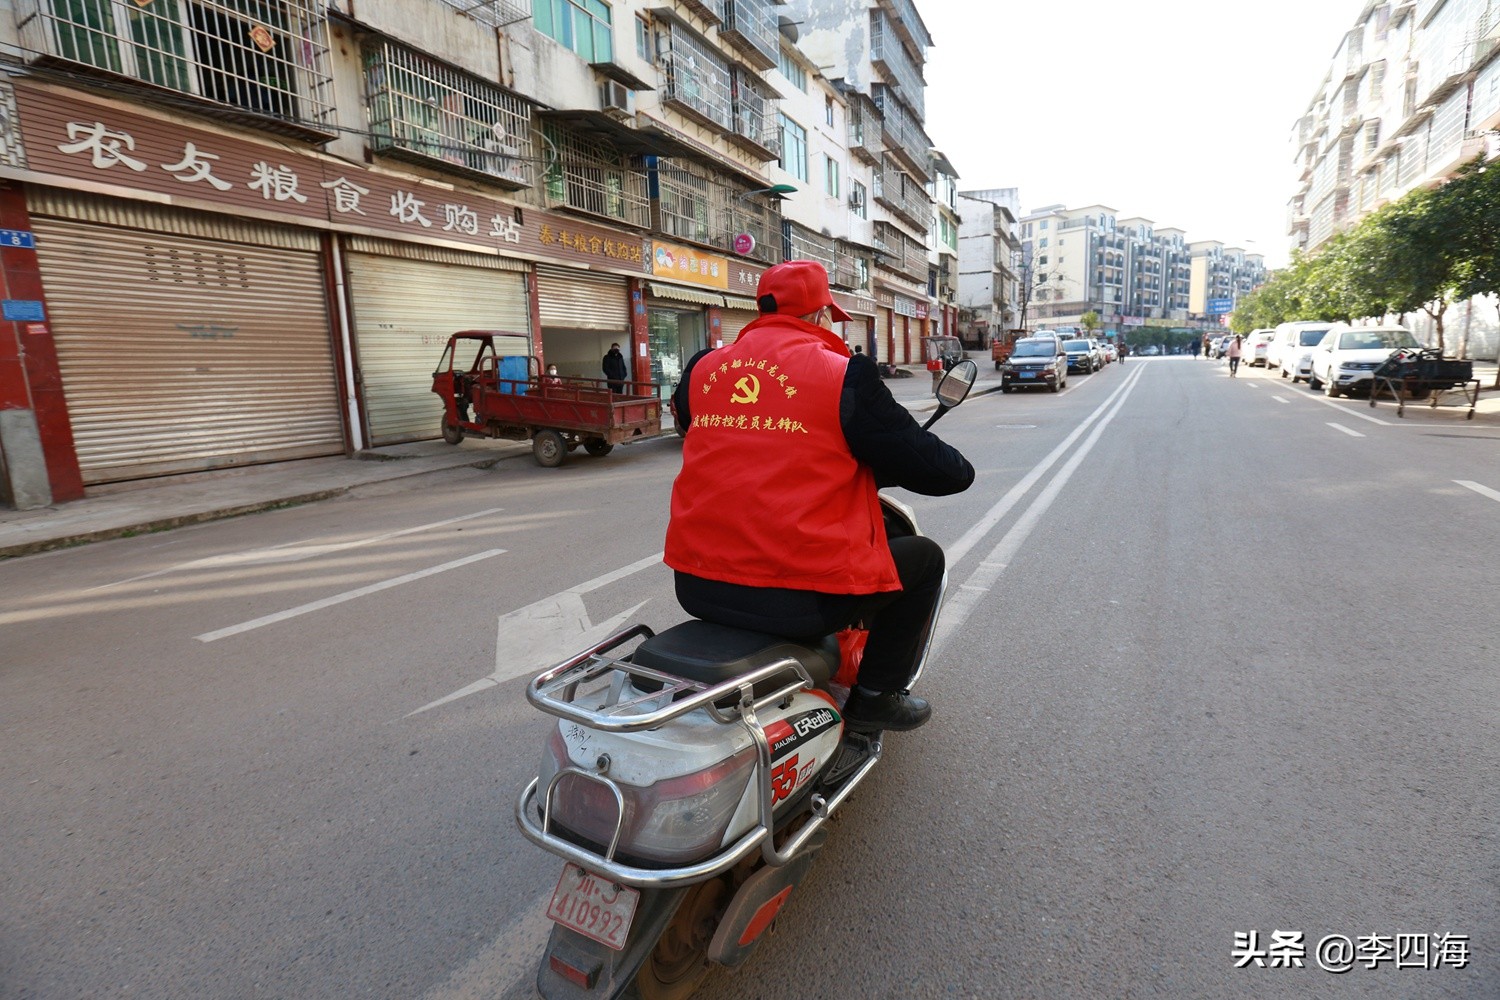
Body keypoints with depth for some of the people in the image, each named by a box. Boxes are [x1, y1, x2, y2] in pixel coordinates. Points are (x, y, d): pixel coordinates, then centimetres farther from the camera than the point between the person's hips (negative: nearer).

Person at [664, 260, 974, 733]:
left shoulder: (702, 369, 7)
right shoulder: (844, 375, -7)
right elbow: (941, 471, -5)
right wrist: (957, 467, 21)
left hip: (697, 587, 6)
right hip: (799, 598, -5)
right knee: (925, 557, 17)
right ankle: (874, 696, 21)